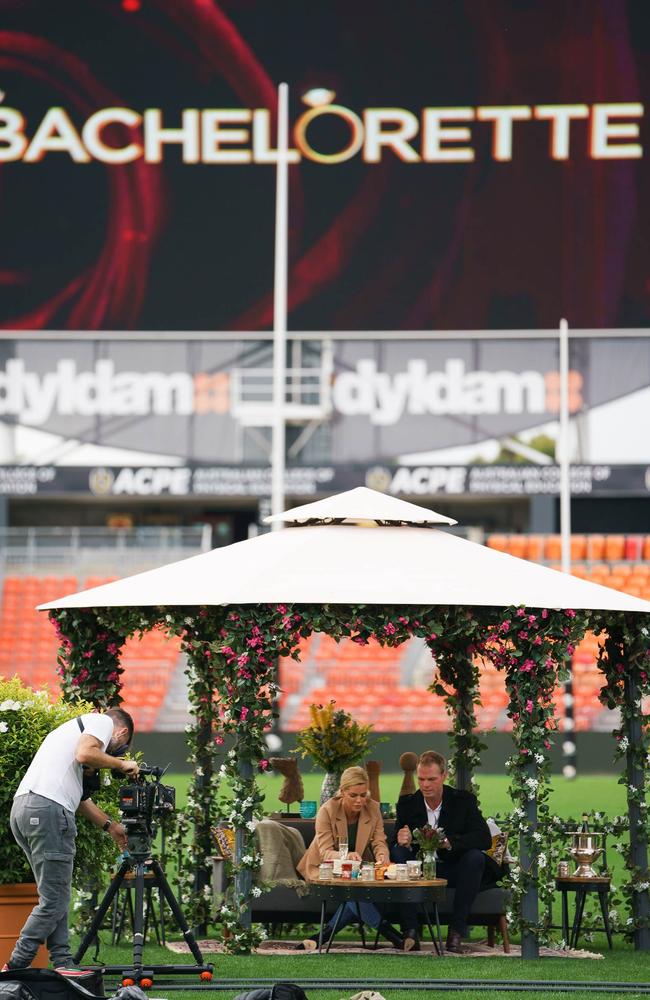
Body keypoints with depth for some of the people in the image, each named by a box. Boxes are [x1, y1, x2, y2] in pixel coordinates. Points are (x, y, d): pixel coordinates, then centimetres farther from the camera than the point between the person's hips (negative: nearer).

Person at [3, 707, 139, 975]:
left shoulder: (77, 725, 34)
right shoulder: (103, 722, 8)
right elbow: (84, 754, -14)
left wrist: (110, 826, 38)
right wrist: (120, 764, 2)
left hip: (22, 807, 10)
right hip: (48, 809, -9)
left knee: (56, 898, 13)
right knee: (53, 901, -6)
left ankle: (62, 963, 11)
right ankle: (15, 968, -7)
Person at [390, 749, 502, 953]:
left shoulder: (464, 801, -5)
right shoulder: (407, 804, 1)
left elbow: (485, 839, -17)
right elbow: (394, 844, -4)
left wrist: (447, 842, -32)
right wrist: (403, 842, -31)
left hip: (453, 871, -1)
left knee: (475, 857, -30)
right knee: (397, 852, -25)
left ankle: (456, 932, -28)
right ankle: (410, 929, -30)